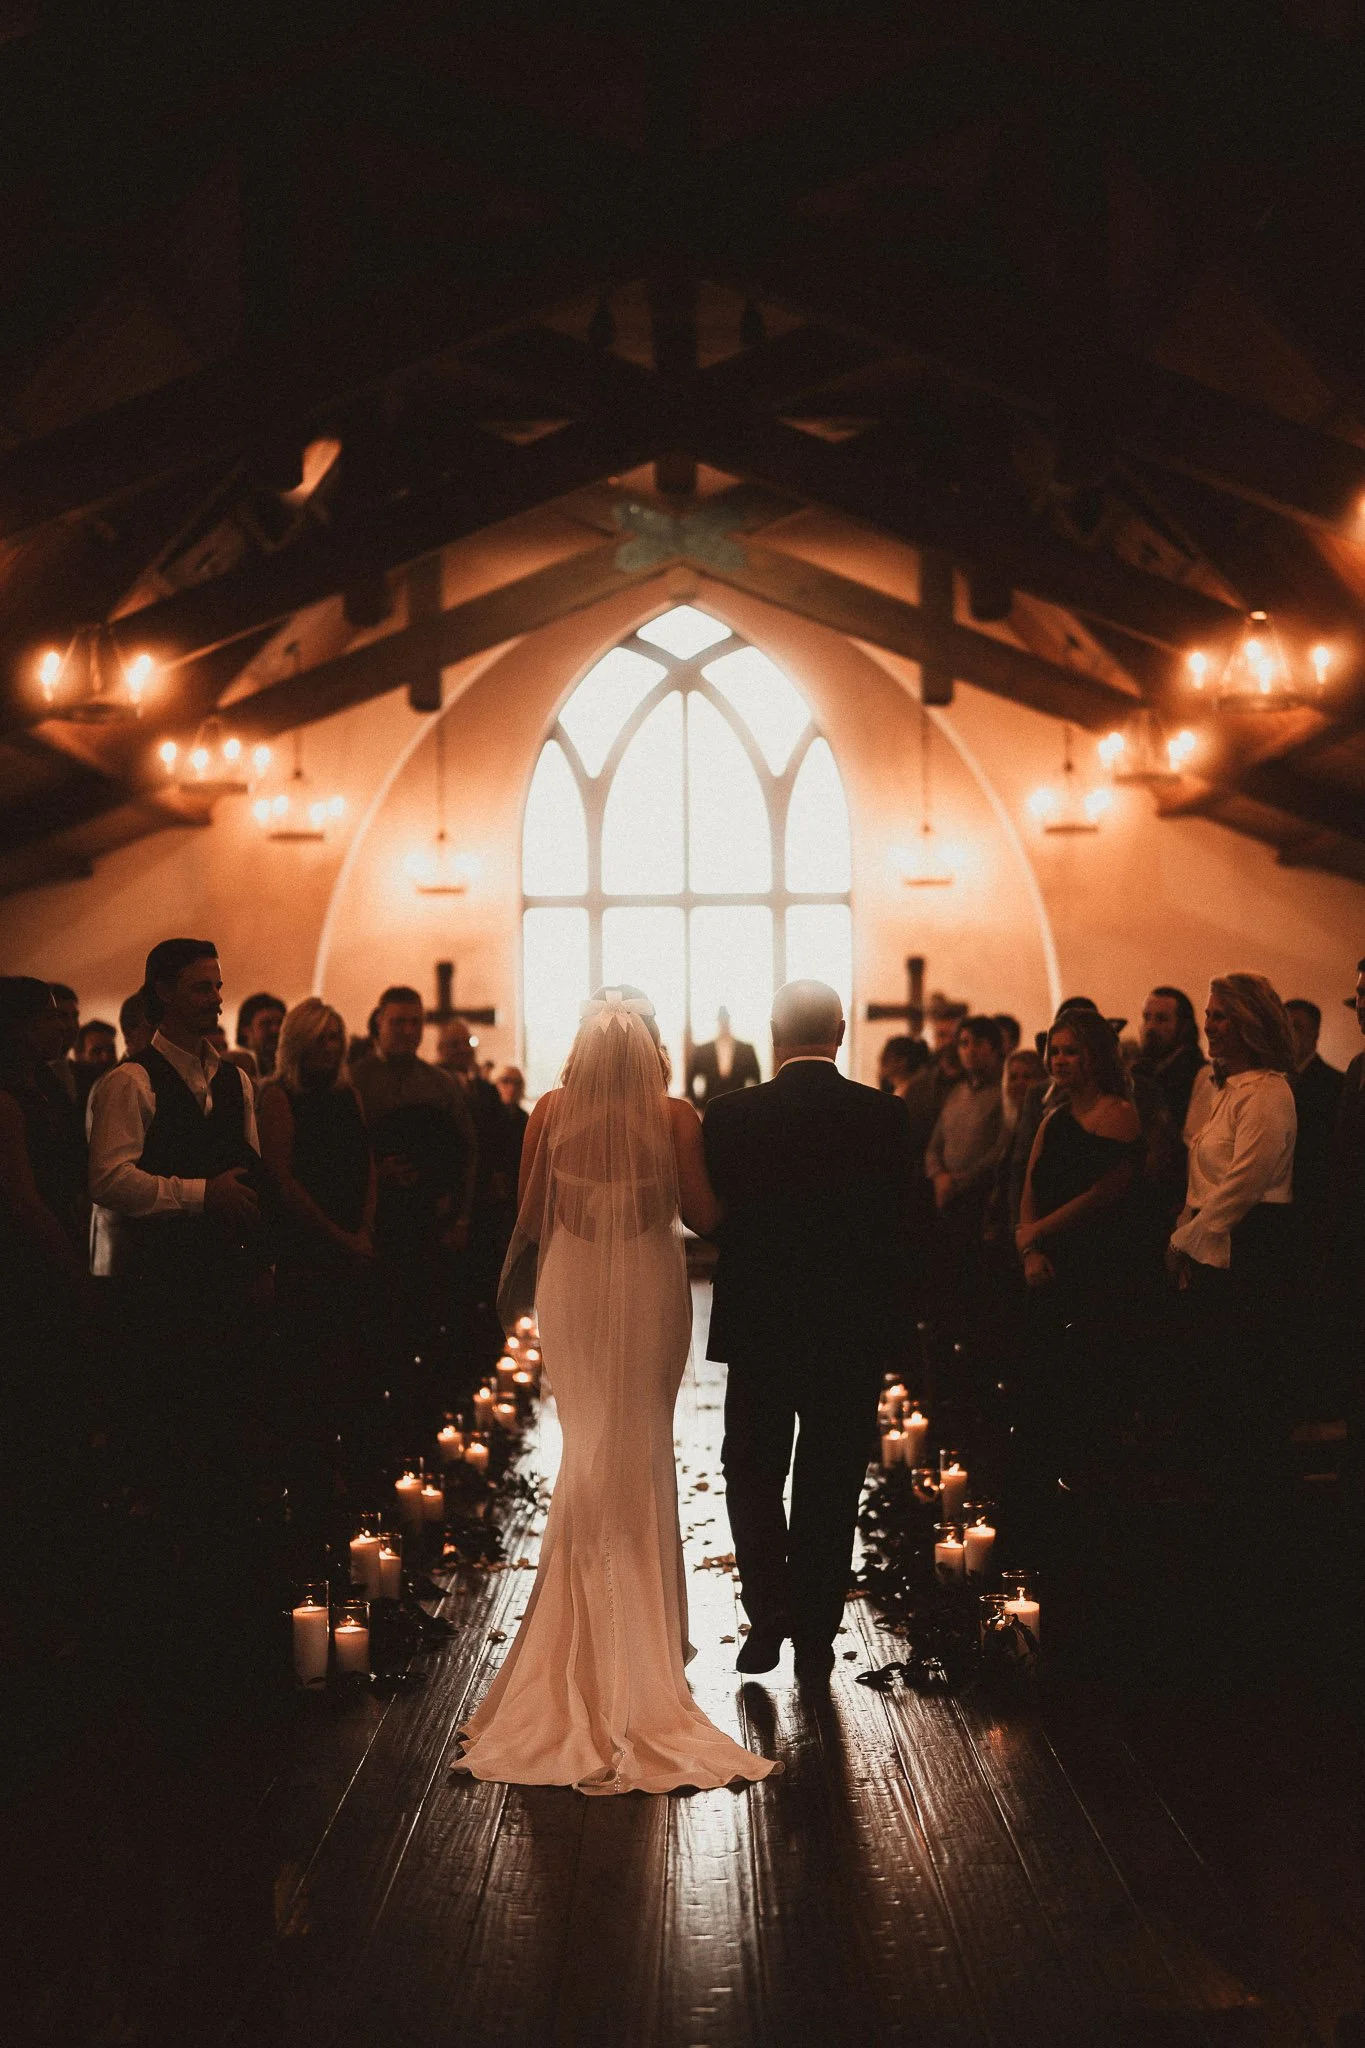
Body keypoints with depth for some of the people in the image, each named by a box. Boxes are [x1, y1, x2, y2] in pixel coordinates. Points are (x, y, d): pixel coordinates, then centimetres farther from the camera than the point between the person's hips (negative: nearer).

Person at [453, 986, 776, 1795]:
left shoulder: (553, 1112, -9)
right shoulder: (677, 1116, -13)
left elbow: (530, 1217, -4)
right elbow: (704, 1214, -8)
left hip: (573, 1290, 1)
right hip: (649, 1291, -1)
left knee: (590, 1450, 16)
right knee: (645, 1450, 13)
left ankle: (590, 1627, 21)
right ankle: (646, 1627, 20)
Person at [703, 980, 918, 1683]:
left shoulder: (730, 1116, -10)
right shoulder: (885, 1116, -8)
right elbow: (903, 1225, -5)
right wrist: (894, 1320, 6)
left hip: (759, 1331, -1)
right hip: (855, 1333, 1)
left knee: (752, 1475, 16)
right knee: (829, 1488, 12)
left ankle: (767, 1617, 3)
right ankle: (814, 1639, 17)